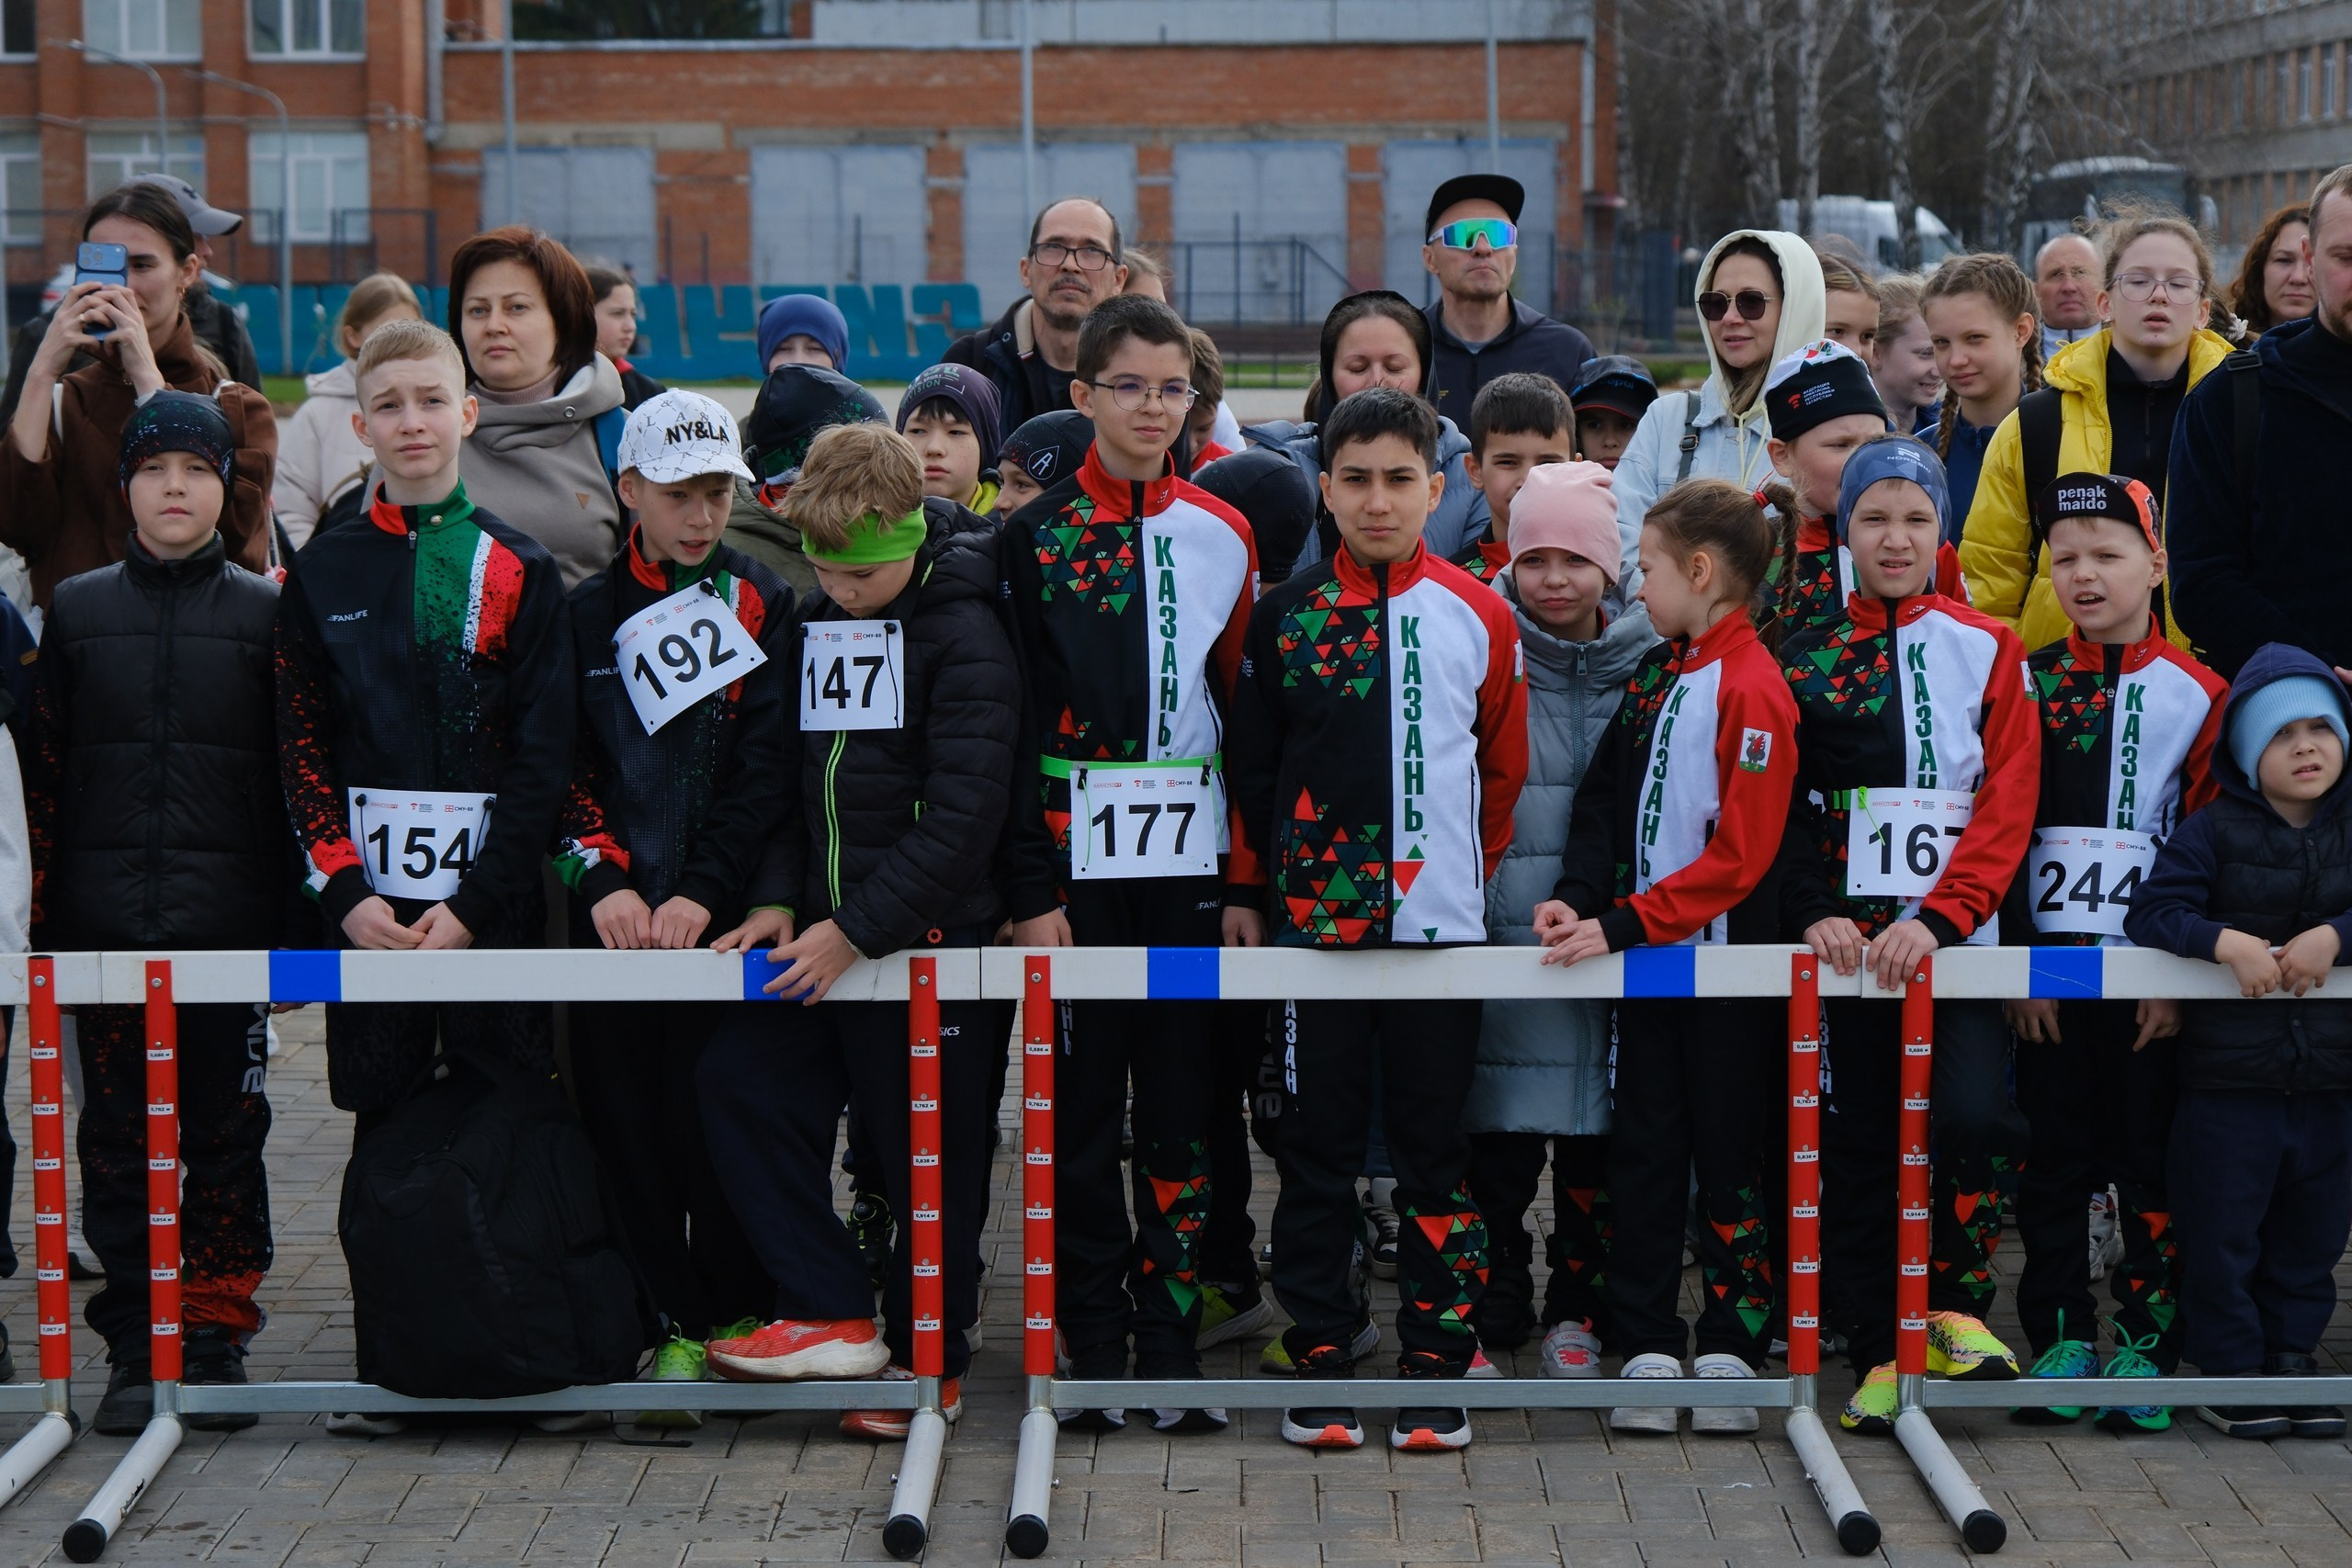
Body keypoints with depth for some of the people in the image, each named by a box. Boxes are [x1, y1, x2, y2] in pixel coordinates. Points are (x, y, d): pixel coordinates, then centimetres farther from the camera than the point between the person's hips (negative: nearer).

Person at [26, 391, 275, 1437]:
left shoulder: (265, 613, 5)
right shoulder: (77, 610, 9)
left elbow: (299, 773, 4)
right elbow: (42, 772, 8)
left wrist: (294, 915, -2)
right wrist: (40, 914, 2)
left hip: (229, 921, -1)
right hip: (105, 922, 1)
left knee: (225, 1138, 2)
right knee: (116, 1142, 3)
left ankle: (216, 1341, 10)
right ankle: (135, 1351, 9)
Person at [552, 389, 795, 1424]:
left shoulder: (763, 607, 5)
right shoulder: (585, 615, 11)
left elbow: (767, 768, -2)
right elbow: (562, 766, 5)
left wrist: (706, 892, -12)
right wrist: (602, 881, -10)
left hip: (728, 913, -2)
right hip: (613, 917, 2)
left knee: (717, 1119, -5)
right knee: (624, 1120, 0)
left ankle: (739, 1314, 9)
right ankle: (678, 1325, 8)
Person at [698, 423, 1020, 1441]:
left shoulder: (964, 637, -12)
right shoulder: (814, 622, 10)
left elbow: (963, 814, -18)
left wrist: (857, 928, -20)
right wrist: (781, 899, 3)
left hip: (932, 937, -7)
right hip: (821, 932, 7)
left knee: (927, 1150, 2)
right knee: (740, 1081, -4)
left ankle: (926, 1359, 18)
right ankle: (833, 1316, 2)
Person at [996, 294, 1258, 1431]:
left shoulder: (1222, 537, 9)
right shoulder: (1037, 539, 2)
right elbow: (1015, 725, -2)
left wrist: (1249, 879, 1)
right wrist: (1029, 892, -8)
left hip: (1189, 865, 2)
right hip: (1080, 864, -2)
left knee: (1182, 1101, 3)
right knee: (1082, 1102, 1)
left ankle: (1173, 1344, 9)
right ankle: (1097, 1347, 9)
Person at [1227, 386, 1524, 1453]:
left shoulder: (1479, 617, 3)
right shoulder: (1287, 614, 4)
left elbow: (1505, 767, 12)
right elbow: (1250, 764, 9)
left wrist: (1469, 871, 10)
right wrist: (1248, 889, 6)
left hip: (1440, 922, 0)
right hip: (1313, 918, 0)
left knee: (1434, 1146, 4)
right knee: (1320, 1146, 5)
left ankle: (1436, 1365, 11)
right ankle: (1320, 1358, 12)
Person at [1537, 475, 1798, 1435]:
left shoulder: (1753, 689, -14)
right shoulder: (1653, 674, 11)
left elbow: (1740, 854, -18)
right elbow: (1607, 799, 13)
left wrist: (1624, 924, -20)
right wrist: (1578, 897, -5)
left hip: (1726, 960, -7)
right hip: (1645, 956, 7)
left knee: (1727, 1153, 3)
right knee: (1644, 1153, 7)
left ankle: (1730, 1347, 12)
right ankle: (1648, 1348, 13)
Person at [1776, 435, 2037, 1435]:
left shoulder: (1987, 651, 5)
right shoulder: (1806, 661, 8)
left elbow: (2007, 807, -2)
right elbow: (1780, 807, 6)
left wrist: (1937, 919, -15)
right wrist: (1814, 913, -11)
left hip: (1958, 939, -1)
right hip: (1847, 943, 1)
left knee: (1972, 1117, -19)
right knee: (1857, 1146, 3)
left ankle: (1955, 1305, 2)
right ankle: (1877, 1352, 14)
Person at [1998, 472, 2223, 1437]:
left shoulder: (2196, 695, 1)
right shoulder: (2028, 688, 5)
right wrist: (2019, 961, -4)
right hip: (2048, 967, 1)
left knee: (2151, 1159, 2)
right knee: (2054, 1158, 5)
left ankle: (2143, 1350, 9)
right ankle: (2061, 1340, 14)